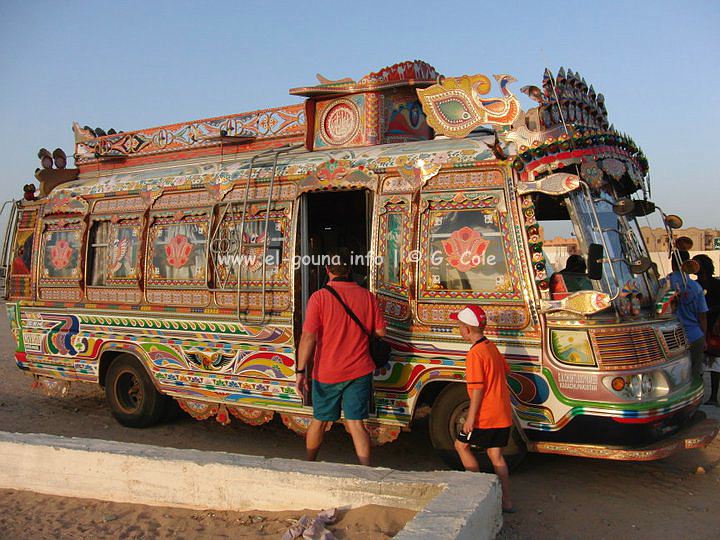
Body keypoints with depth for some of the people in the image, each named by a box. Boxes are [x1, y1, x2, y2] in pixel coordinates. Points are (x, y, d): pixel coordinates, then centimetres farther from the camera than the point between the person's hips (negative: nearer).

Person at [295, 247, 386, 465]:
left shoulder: (319, 297, -11)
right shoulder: (366, 296, -3)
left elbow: (308, 336, -17)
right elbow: (380, 331, 3)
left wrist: (301, 370, -14)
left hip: (327, 373, -1)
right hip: (359, 371, 1)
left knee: (320, 420, 17)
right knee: (356, 423, 4)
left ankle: (309, 464, 35)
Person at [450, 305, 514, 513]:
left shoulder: (475, 353, -19)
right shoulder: (491, 346, 7)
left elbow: (477, 389, -22)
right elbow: (505, 371, 20)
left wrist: (471, 418, -18)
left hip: (485, 416, -8)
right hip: (503, 414, 8)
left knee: (461, 444, 11)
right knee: (496, 455, 13)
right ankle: (506, 501, 16)